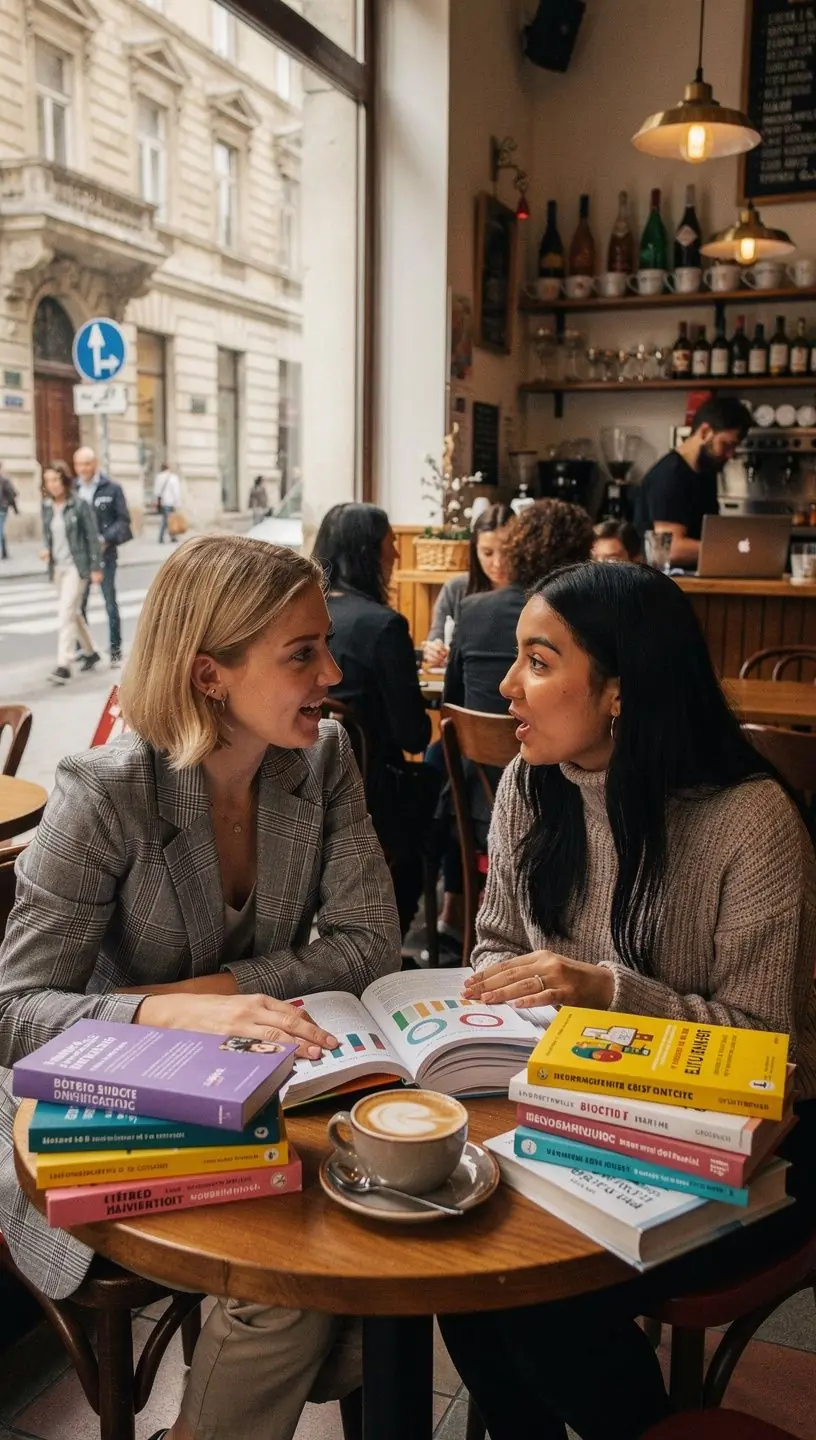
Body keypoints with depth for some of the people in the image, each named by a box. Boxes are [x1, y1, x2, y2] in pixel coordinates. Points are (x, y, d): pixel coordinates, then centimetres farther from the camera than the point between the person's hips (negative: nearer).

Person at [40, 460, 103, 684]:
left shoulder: (79, 505, -10)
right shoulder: (47, 507, 6)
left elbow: (92, 537, -9)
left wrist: (96, 567, -10)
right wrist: (47, 549, -3)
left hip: (76, 566, -6)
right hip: (57, 567, 7)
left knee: (66, 613, -14)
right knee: (73, 613, 16)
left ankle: (64, 666, -14)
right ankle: (89, 652, 35)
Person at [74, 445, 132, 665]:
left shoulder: (111, 488, -3)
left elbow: (123, 520, -3)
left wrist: (105, 539, -14)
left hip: (104, 554, -2)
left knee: (110, 602, 5)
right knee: (78, 603, 6)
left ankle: (115, 648, 14)